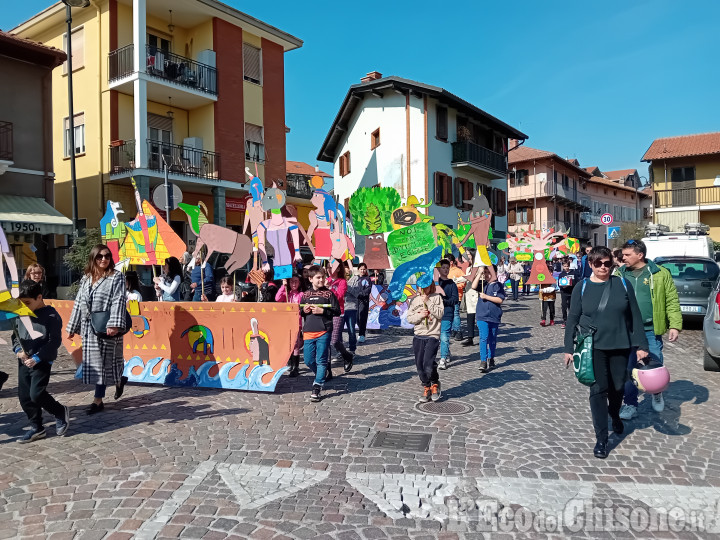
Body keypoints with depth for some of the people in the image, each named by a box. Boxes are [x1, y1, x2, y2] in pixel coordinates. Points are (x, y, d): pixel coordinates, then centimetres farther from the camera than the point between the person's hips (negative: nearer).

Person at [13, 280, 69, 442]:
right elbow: (15, 336, 17)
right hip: (24, 362, 7)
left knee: (36, 394, -14)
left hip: (42, 362, -7)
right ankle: (36, 428, 23)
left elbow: (54, 341, -15)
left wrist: (36, 358, -19)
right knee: (24, 396, 9)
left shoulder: (51, 316, -12)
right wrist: (18, 350, -3)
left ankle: (61, 412, 13)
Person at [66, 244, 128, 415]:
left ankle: (98, 400, 8)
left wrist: (114, 324, -25)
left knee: (104, 361, 0)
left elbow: (118, 301, -13)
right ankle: (119, 380, 28)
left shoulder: (116, 277, -3)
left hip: (106, 327, -6)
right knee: (93, 362, 9)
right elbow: (79, 303, 17)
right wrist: (72, 327, 16)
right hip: (89, 328, 6)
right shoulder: (86, 279, 14)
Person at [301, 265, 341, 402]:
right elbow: (300, 311, 22)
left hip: (323, 332, -4)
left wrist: (322, 311, -13)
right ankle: (321, 375, 33)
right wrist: (304, 310, -1)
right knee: (308, 360, 6)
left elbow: (337, 311, -2)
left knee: (321, 360, -3)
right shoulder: (305, 294, 12)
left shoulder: (328, 293, 1)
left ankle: (317, 387, 3)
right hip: (308, 332, 4)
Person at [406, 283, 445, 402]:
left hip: (432, 335, -4)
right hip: (418, 336, 4)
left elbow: (440, 314, -10)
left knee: (428, 363, -15)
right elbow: (409, 318, 7)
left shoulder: (437, 297, 2)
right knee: (419, 365, 4)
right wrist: (419, 315, -11)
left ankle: (435, 384, 12)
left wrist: (428, 302, -12)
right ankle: (426, 388, 22)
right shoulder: (415, 300, 11)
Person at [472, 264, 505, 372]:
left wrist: (486, 297, -13)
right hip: (482, 316, -1)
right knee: (484, 338, -12)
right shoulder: (482, 283, 6)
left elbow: (500, 300, -8)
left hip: (494, 316, 1)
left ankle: (491, 359, 30)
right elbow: (474, 286, -14)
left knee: (492, 339, 13)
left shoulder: (498, 285, 1)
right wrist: (479, 273, -12)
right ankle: (483, 362, -12)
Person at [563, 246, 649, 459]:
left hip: (620, 346, 2)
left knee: (618, 386, 16)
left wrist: (640, 345, -1)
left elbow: (635, 316, 2)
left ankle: (615, 415, 48)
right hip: (593, 347, -2)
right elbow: (572, 319, 1)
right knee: (598, 390, -3)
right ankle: (601, 439, 5)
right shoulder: (582, 287, -2)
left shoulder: (623, 284, 1)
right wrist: (568, 348, -1)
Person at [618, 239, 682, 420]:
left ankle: (657, 393, 38)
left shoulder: (660, 274, -2)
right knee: (627, 369, 5)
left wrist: (675, 325, -7)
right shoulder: (620, 275, 4)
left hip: (651, 331, -2)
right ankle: (630, 405, 19)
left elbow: (672, 301, -1)